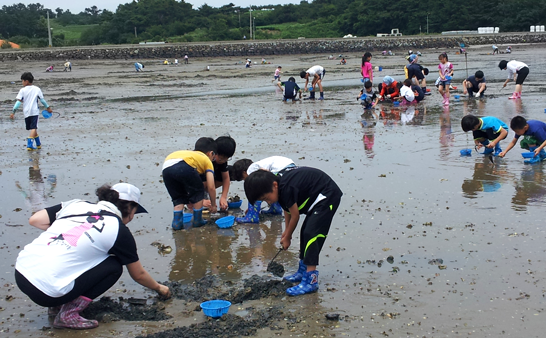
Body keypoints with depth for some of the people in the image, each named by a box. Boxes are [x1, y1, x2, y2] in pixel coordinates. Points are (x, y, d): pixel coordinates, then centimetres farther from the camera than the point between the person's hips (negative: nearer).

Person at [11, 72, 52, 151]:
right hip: (35, 111, -1)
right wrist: (48, 107, 22)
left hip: (26, 112, 1)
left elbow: (18, 101, -6)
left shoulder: (22, 90, 0)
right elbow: (42, 100, 9)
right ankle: (30, 144, -22)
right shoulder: (37, 89, 4)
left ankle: (38, 144, 24)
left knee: (33, 128, 15)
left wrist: (13, 112, -5)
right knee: (34, 128, -7)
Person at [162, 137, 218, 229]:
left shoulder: (189, 153, 44)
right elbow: (211, 187, 22)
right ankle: (197, 220, 24)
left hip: (166, 167, 6)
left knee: (178, 197, 25)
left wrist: (189, 201, 57)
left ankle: (177, 221, 15)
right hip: (183, 166, -6)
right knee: (198, 191, 19)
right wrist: (213, 205, 37)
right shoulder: (207, 160, 29)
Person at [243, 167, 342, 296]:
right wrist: (286, 231, 14)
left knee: (311, 233, -17)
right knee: (305, 232, 17)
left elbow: (295, 215, -16)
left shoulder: (286, 188, -28)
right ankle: (303, 271, 29)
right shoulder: (281, 186, 0)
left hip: (327, 197, -11)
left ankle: (311, 280, -18)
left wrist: (287, 237, -1)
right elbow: (287, 209, 16)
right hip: (317, 198, 11)